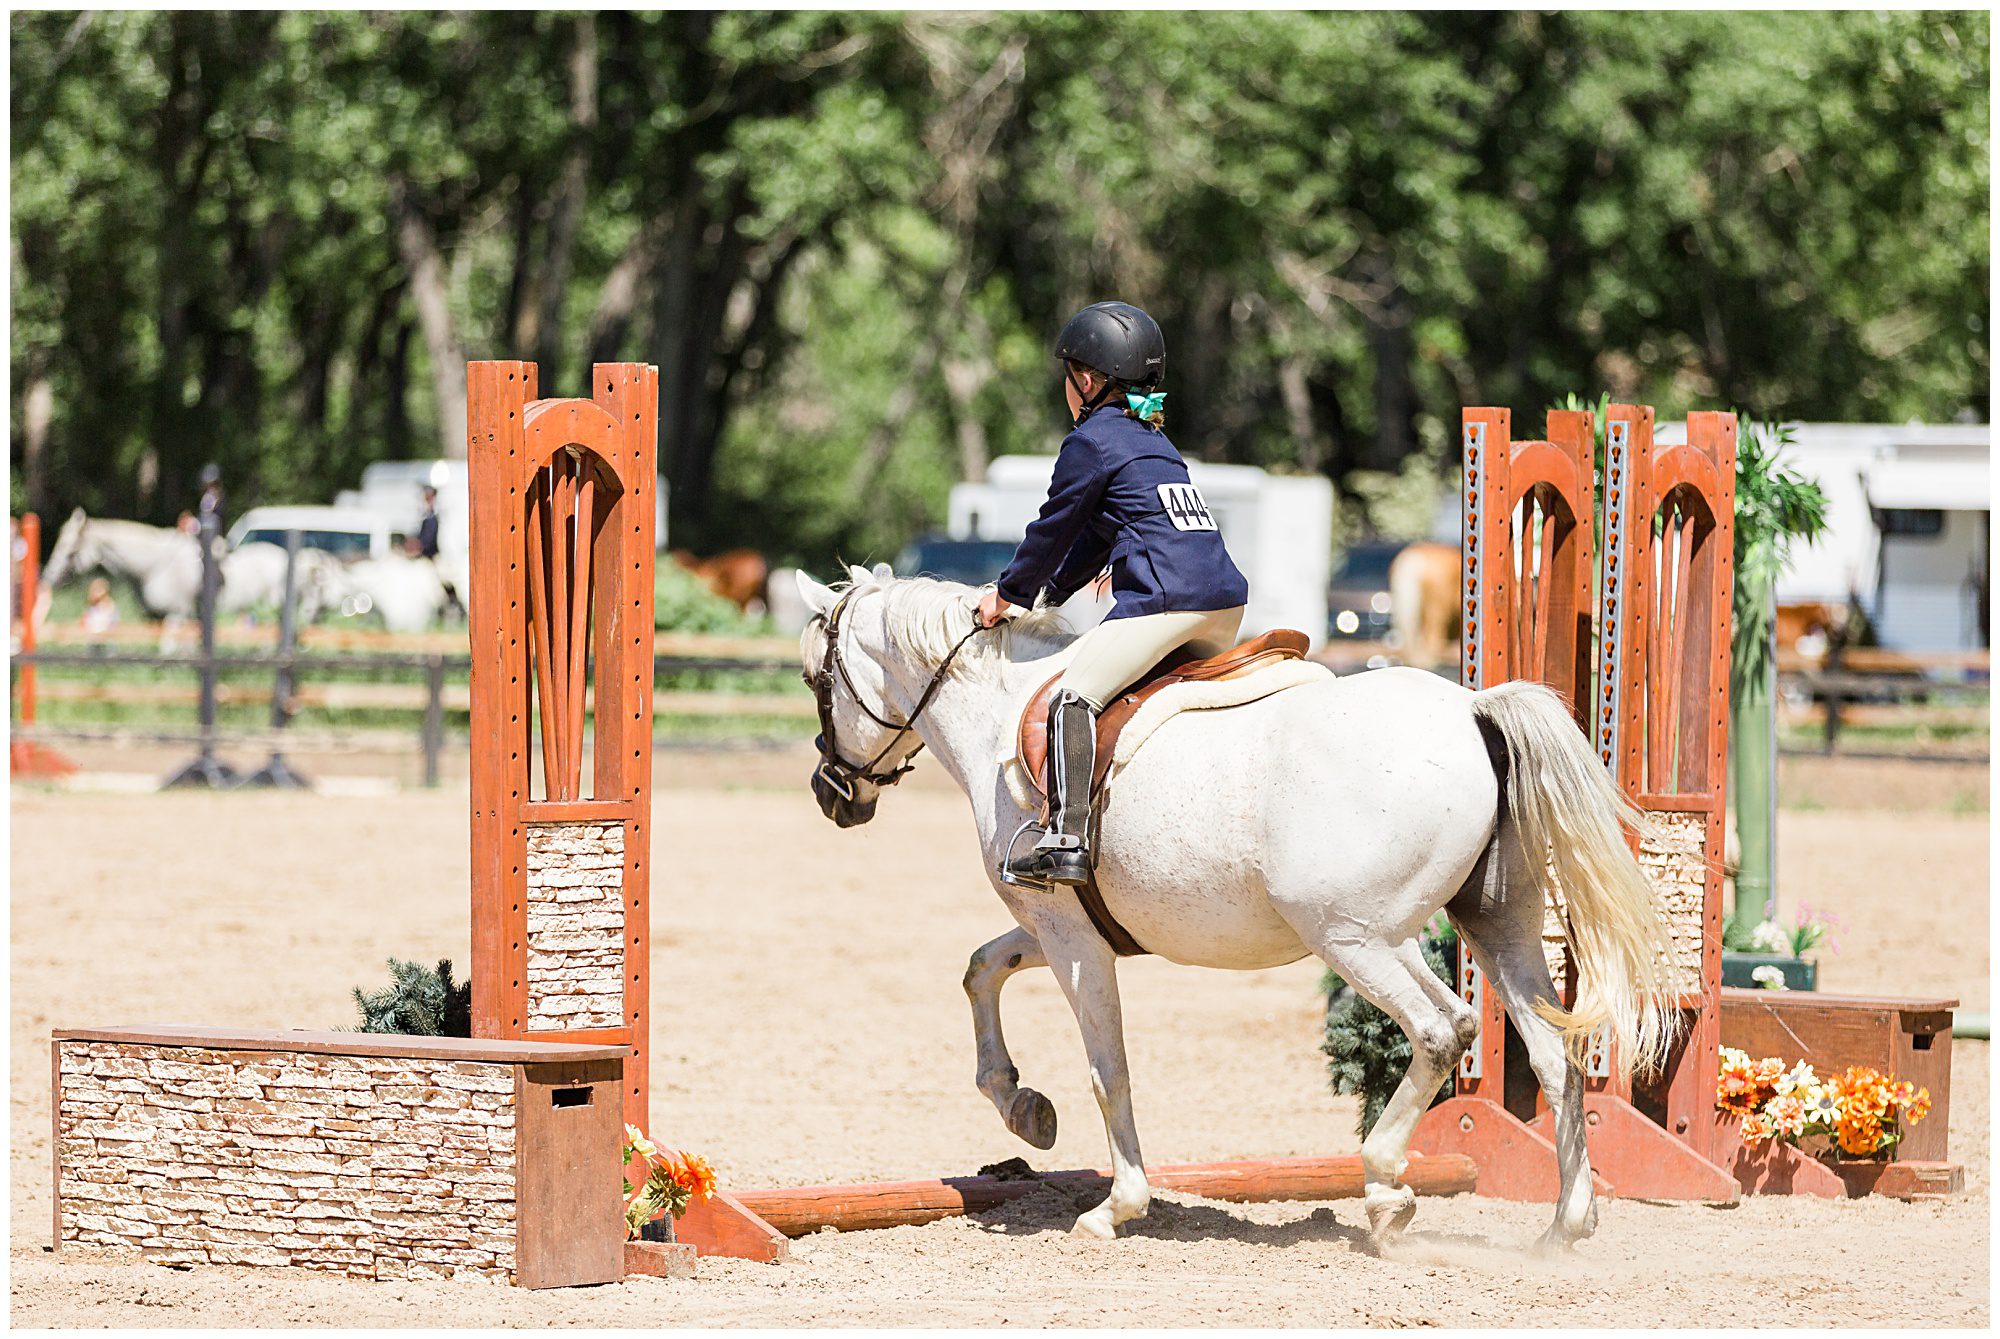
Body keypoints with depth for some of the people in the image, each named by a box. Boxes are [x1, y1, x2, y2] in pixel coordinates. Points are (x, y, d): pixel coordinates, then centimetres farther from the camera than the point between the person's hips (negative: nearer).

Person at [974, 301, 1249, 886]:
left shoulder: (1091, 440, 2)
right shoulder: (1155, 440, 28)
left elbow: (1054, 530, 6)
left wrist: (1010, 592, 20)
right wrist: (1047, 593, 35)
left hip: (1164, 598, -9)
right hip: (1227, 598, 9)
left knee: (1074, 696, -11)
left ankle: (1068, 838, -23)